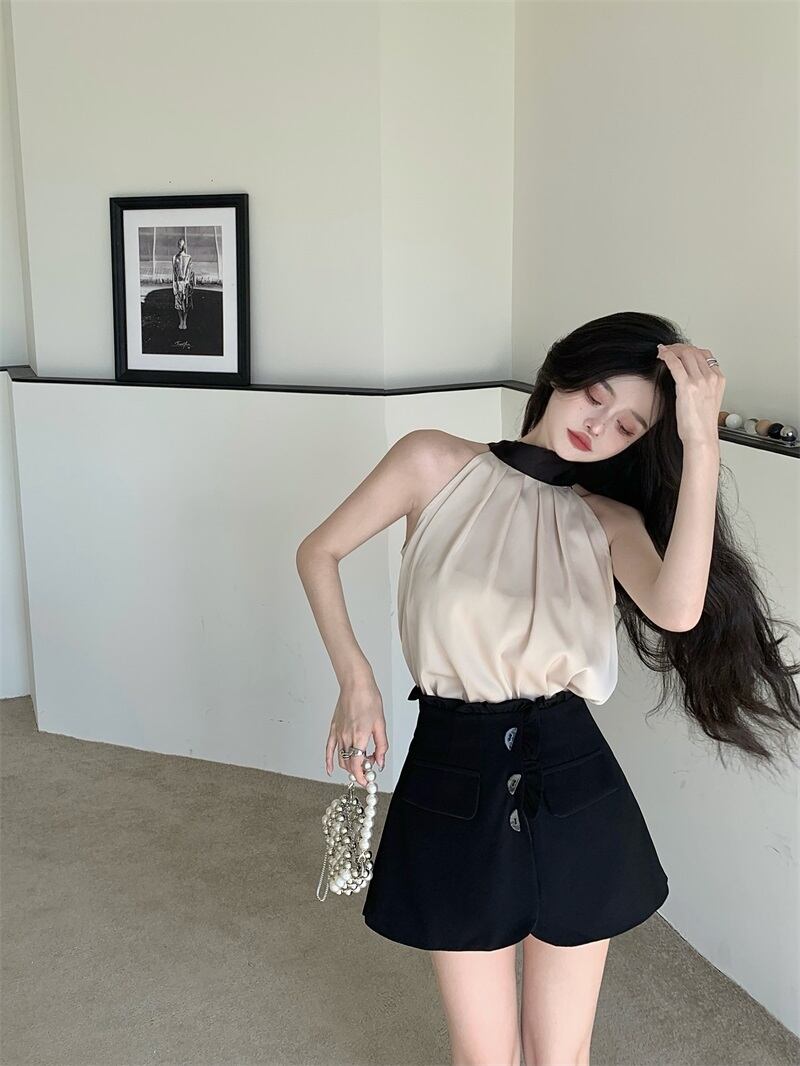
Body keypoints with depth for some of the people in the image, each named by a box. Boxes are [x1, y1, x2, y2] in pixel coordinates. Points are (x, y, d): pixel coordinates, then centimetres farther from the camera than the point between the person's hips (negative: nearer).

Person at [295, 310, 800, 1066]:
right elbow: (318, 553, 6)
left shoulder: (610, 520, 0)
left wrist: (702, 445, -24)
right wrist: (356, 680, -5)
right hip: (455, 780, -1)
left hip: (572, 786, 1)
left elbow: (678, 610, -22)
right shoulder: (436, 463, -3)